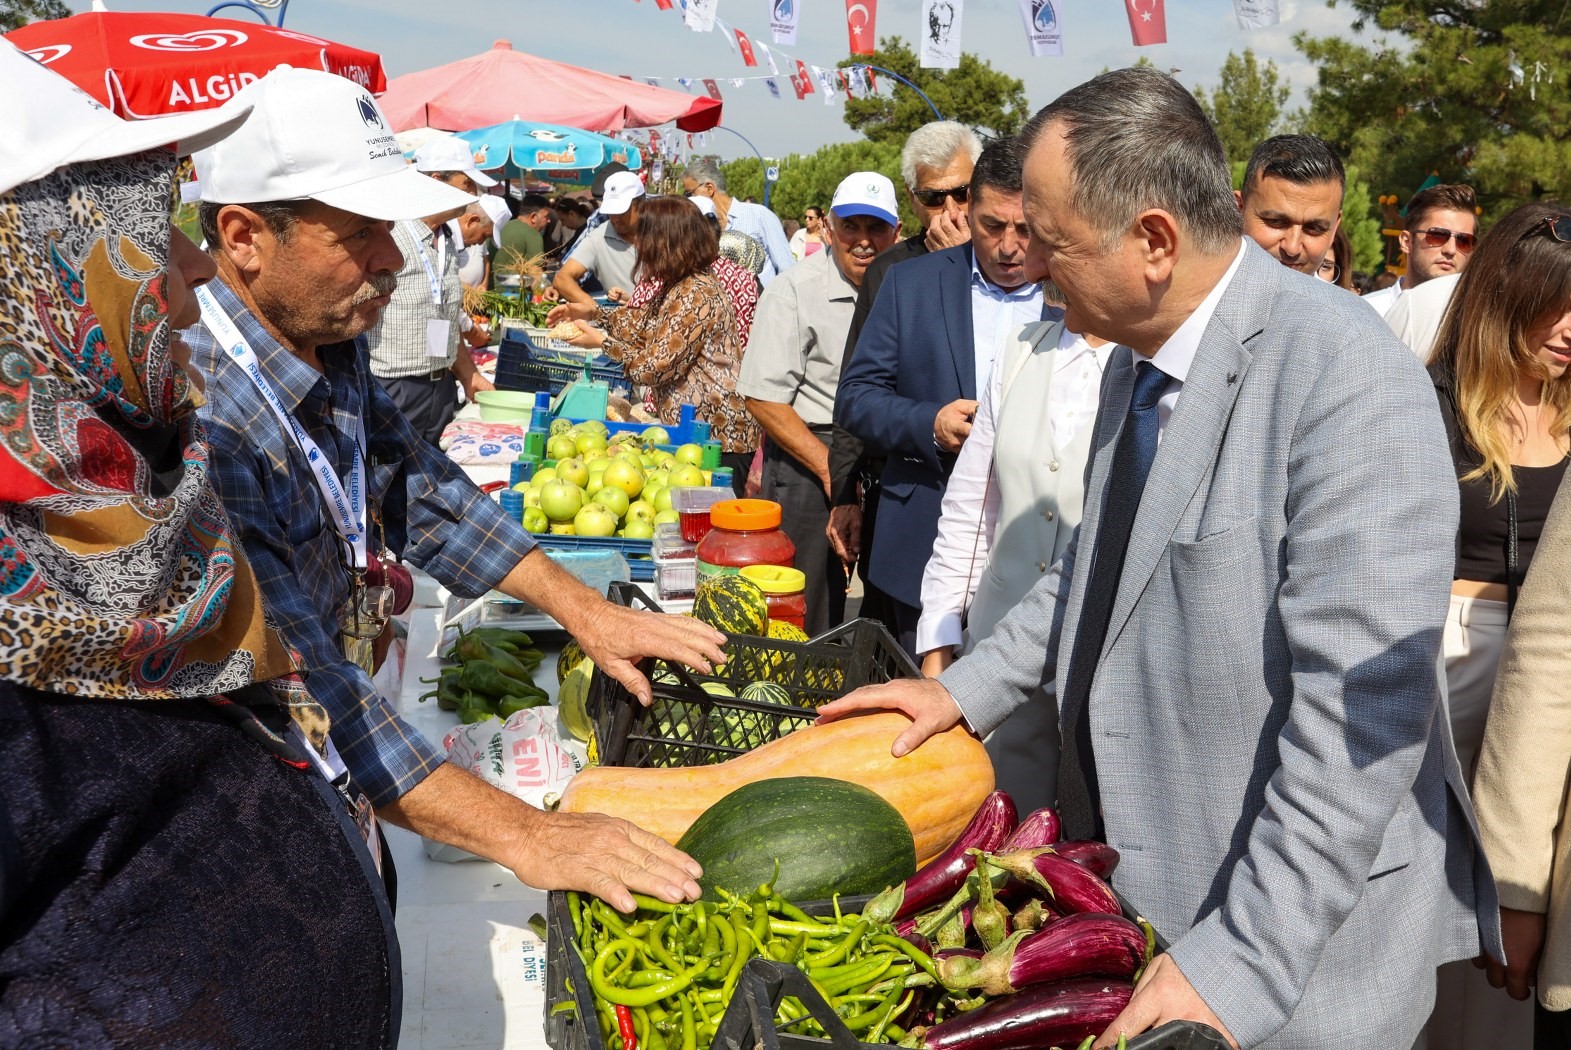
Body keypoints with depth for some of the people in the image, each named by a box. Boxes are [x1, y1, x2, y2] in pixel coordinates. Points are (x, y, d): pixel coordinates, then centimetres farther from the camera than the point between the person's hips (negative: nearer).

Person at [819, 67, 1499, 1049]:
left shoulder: (1351, 382, -23)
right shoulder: (1139, 356, 5)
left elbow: (1362, 715, -26)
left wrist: (1239, 966, -26)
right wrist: (966, 688, 10)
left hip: (1301, 934, -7)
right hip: (1143, 884, 8)